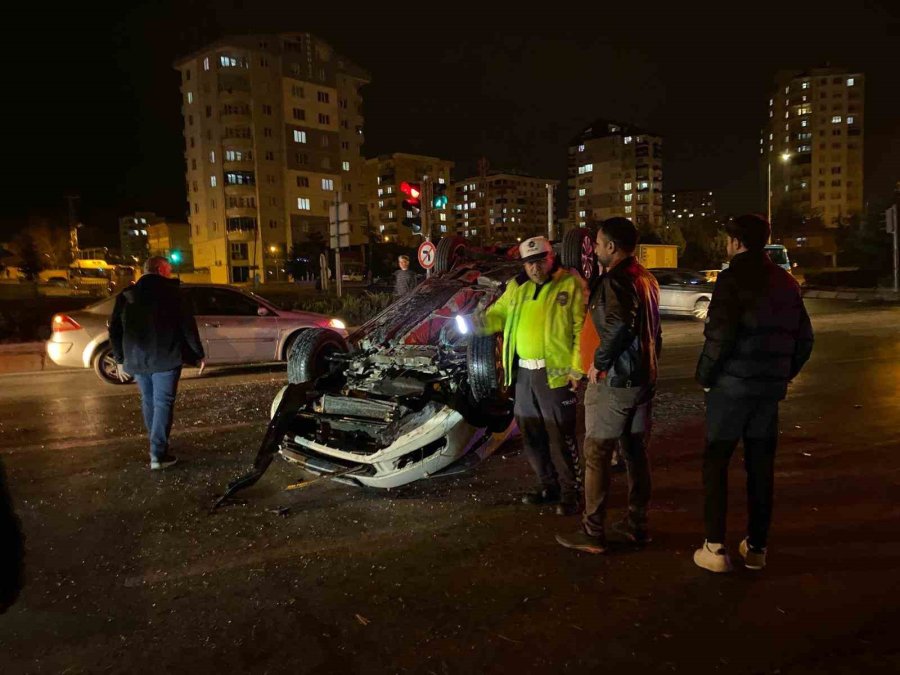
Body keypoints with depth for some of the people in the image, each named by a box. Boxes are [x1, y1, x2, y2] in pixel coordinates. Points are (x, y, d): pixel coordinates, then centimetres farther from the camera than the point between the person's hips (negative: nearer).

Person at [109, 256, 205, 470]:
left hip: (136, 359, 5)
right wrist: (198, 354, 0)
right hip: (165, 359, -5)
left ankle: (157, 445, 32)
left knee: (148, 401, 19)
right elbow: (188, 326, -8)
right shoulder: (171, 292, -5)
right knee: (163, 403, -2)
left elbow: (114, 330, 11)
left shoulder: (126, 295, 9)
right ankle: (158, 454, -7)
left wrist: (120, 359, 20)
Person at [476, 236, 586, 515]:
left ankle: (570, 492, 14)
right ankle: (548, 486, 32)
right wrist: (475, 323, -3)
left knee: (560, 436, -2)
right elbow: (498, 314, 19)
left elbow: (582, 328, -10)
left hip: (555, 372, -7)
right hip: (524, 372, 7)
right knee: (531, 434, 15)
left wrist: (577, 367, -16)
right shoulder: (518, 288, 12)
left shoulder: (570, 284, -6)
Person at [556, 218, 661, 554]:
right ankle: (637, 524, 27)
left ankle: (592, 533, 8)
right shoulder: (646, 278, 12)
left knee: (597, 455, 0)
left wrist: (599, 363, -21)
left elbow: (620, 326, -33)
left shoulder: (615, 280, -17)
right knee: (636, 451, 16)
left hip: (614, 379, -9)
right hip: (643, 378, 9)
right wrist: (649, 366, 20)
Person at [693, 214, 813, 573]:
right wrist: (783, 375, 18)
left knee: (715, 463, 3)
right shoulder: (786, 282, 11)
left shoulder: (733, 278, -11)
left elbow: (720, 336, -19)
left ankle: (715, 548, 4)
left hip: (732, 384, -6)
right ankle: (756, 546, 21)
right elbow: (804, 339, 12)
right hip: (771, 387, 6)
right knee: (761, 465, 13)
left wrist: (704, 375, -7)